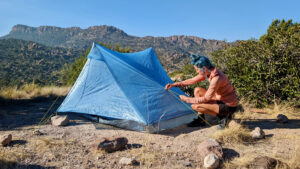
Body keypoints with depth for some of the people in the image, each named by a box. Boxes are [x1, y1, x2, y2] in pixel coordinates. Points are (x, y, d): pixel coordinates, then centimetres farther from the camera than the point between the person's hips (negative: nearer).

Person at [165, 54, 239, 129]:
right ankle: (201, 120, 9)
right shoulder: (208, 72, -3)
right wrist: (174, 84, 4)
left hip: (229, 106, -9)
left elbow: (205, 99, -24)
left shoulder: (216, 78, -30)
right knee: (197, 90, 5)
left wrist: (187, 99, -15)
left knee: (195, 106, -18)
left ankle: (223, 116, -5)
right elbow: (192, 80, 7)